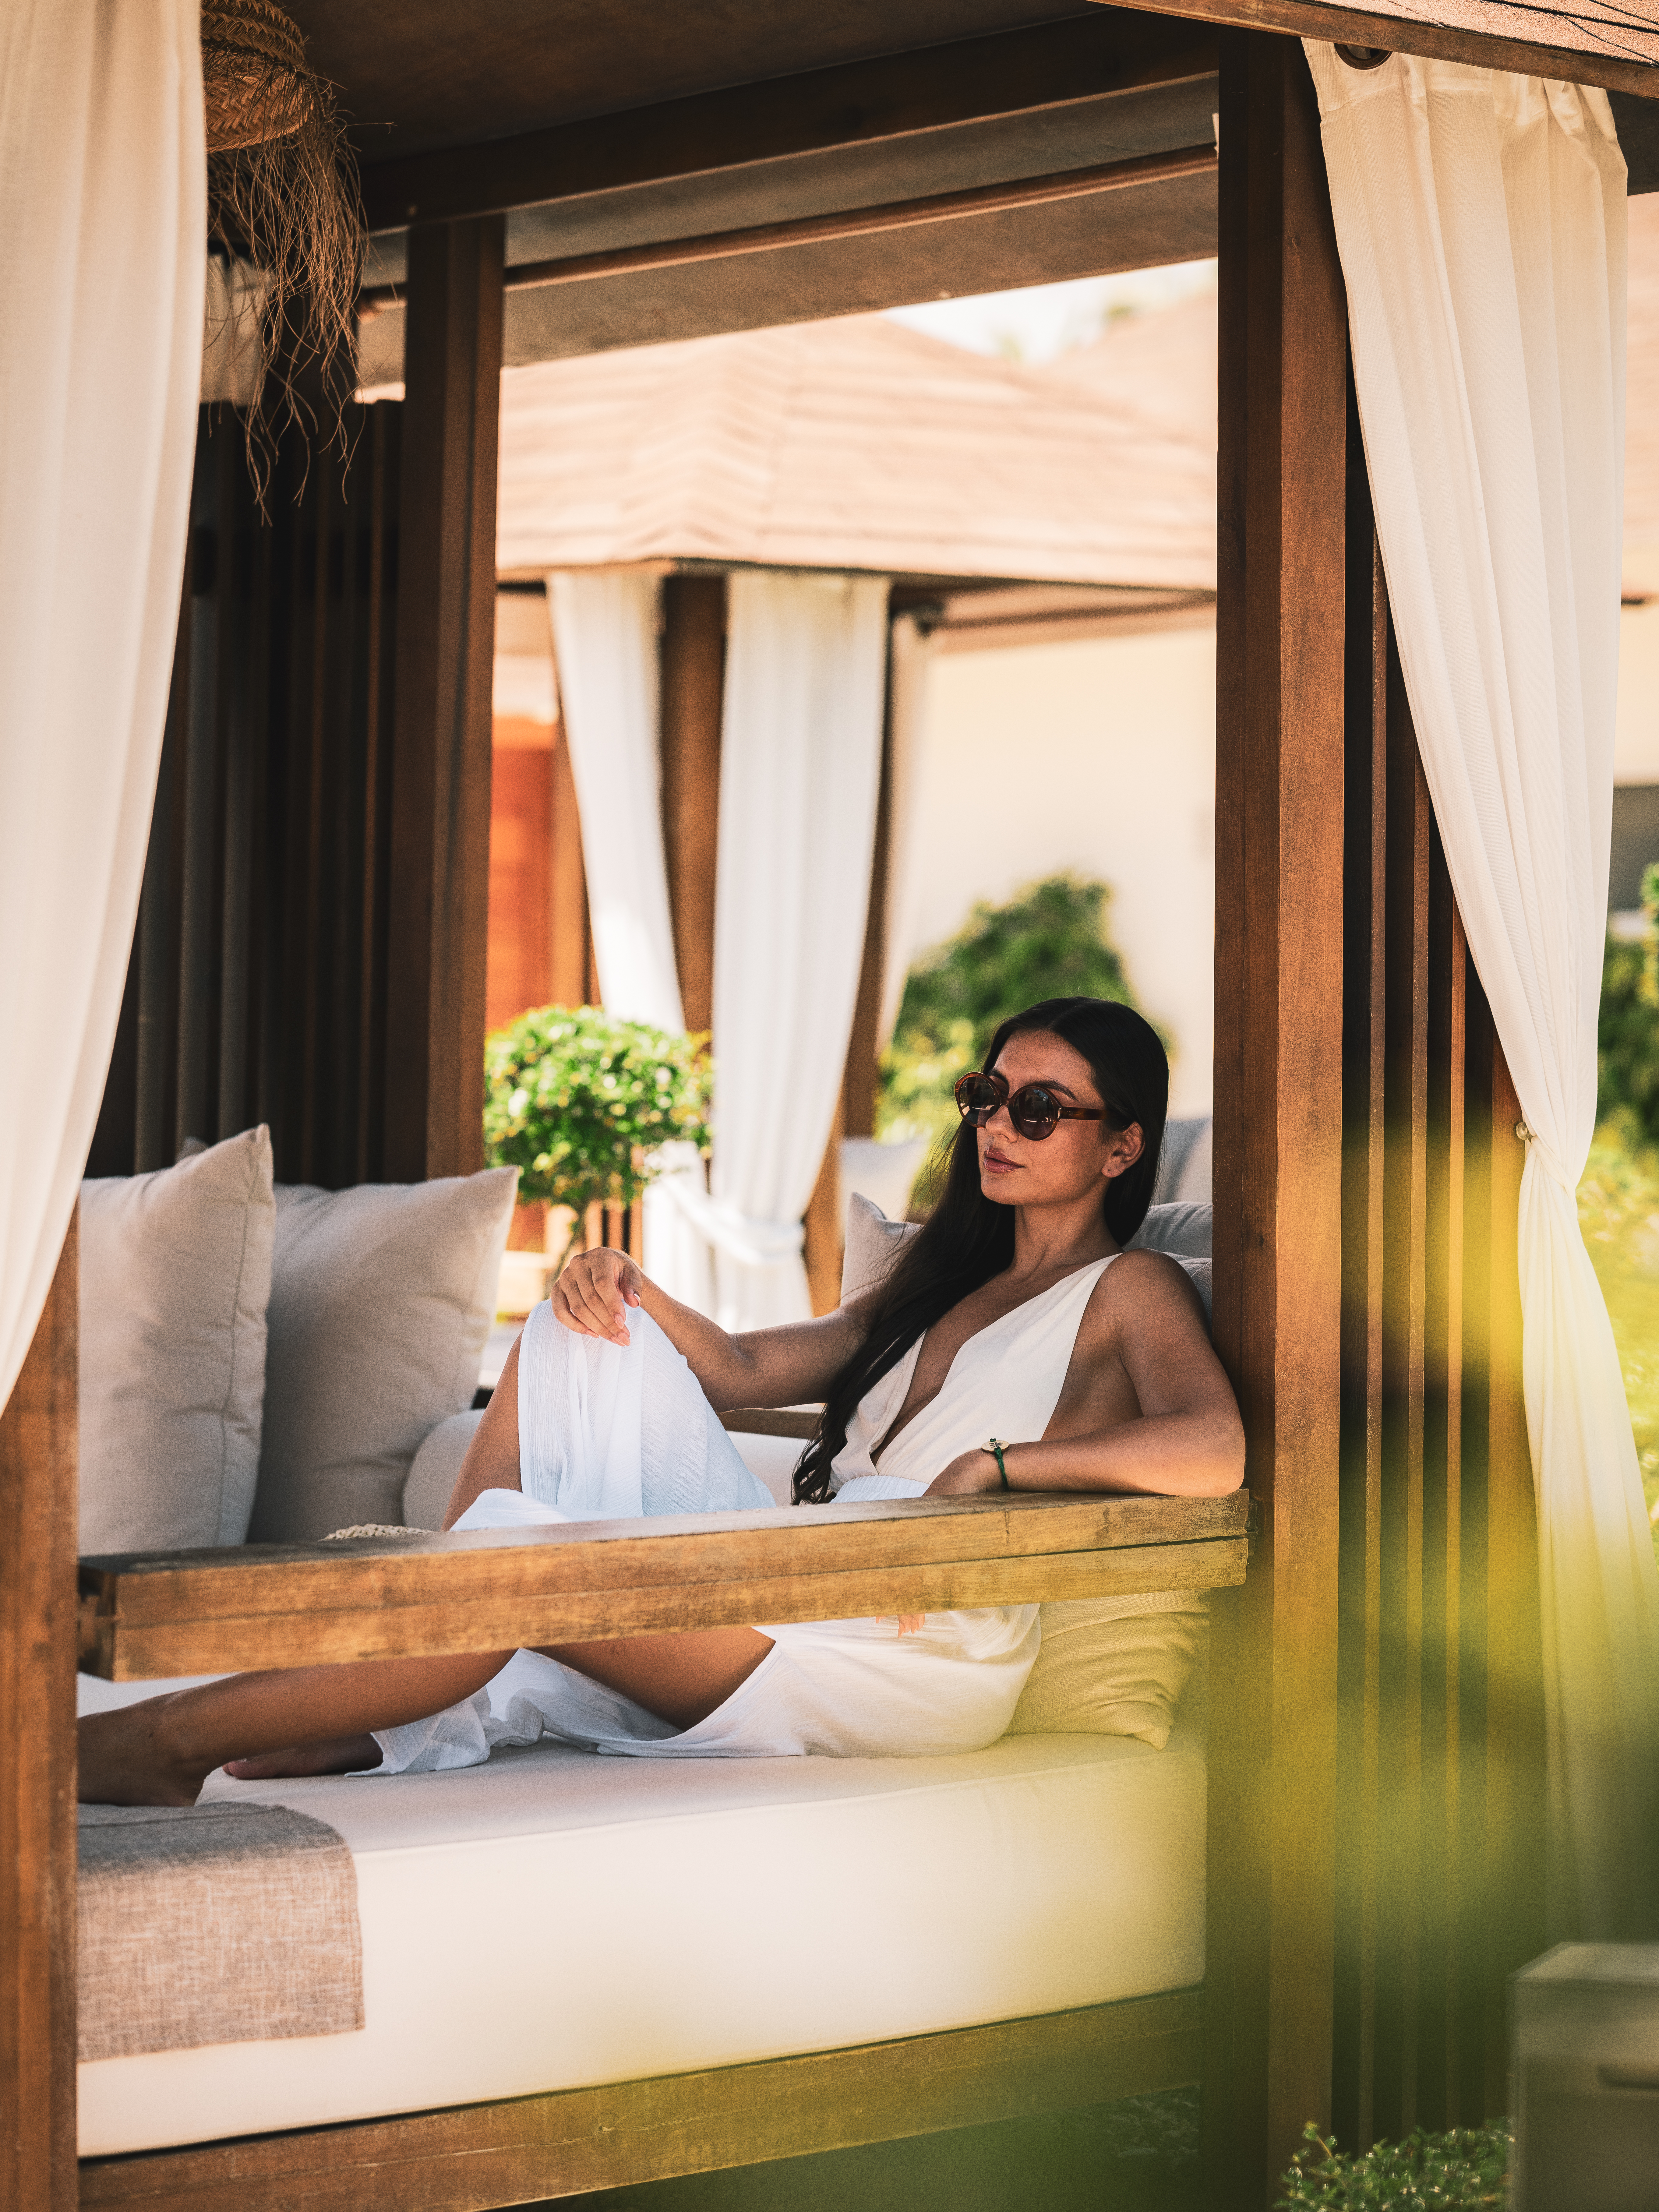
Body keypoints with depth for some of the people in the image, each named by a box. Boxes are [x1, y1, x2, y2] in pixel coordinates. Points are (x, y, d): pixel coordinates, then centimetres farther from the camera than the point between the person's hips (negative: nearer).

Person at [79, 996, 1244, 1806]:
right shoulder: (941, 1284, 29)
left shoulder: (1130, 1290, 5)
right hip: (791, 1597, 8)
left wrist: (990, 1467, -20)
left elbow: (1217, 1451, -17)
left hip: (917, 1649, -8)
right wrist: (625, 1287, 2)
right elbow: (747, 1369, 21)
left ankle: (162, 1743, -19)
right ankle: (401, 1705, -10)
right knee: (586, 1329, -2)